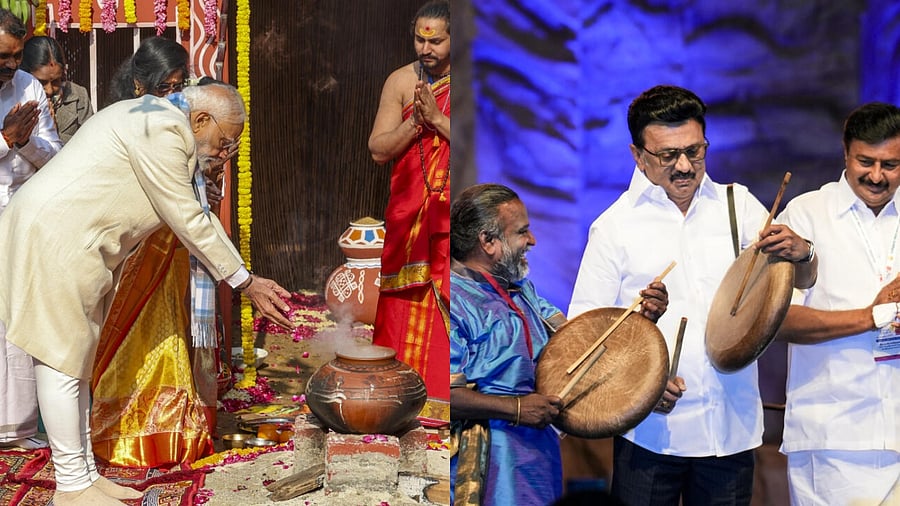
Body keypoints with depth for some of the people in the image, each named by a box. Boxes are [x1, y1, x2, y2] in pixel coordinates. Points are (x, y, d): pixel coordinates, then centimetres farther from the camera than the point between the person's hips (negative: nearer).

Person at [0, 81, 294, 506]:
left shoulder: (159, 121, 17)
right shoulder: (164, 130, -16)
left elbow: (194, 214, 20)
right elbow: (188, 222, -14)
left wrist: (248, 280, 18)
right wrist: (245, 283, -5)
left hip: (72, 242, 11)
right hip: (55, 239, -11)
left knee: (75, 359, 14)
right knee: (63, 360, -4)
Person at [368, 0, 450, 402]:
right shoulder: (400, 81, 5)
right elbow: (378, 149, 1)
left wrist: (437, 118, -17)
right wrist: (416, 121, -13)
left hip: (452, 218, -2)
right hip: (408, 215, 2)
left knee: (449, 307, -5)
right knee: (404, 308, 5)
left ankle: (441, 395, 4)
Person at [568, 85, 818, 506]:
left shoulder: (739, 205, 8)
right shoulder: (614, 225, 0)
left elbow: (801, 282, 6)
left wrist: (800, 254, -17)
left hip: (733, 427, 2)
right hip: (652, 428, -2)